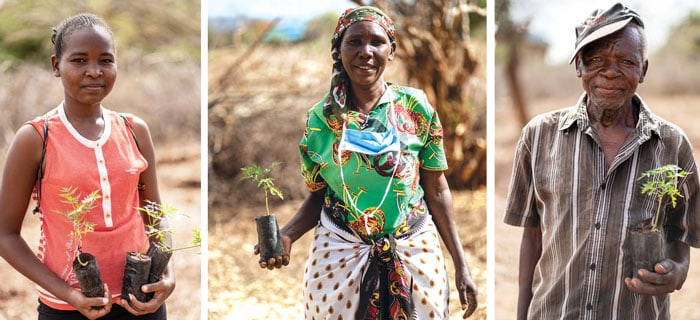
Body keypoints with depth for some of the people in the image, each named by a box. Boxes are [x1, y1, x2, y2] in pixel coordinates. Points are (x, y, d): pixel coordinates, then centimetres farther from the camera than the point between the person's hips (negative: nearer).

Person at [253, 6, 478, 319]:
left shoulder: (416, 108, -4)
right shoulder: (320, 117, -3)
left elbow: (437, 191, 1)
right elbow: (318, 197, 6)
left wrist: (461, 264, -1)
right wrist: (286, 236, -13)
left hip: (415, 255, 0)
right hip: (338, 256, 0)